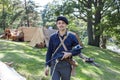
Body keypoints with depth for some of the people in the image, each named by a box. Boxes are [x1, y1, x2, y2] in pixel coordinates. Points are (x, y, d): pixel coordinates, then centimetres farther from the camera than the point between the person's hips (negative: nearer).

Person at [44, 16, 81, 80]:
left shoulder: (72, 37, -2)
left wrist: (70, 53, -15)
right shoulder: (53, 37, 1)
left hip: (66, 65, 0)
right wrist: (47, 65, 1)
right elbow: (49, 52, 6)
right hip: (54, 64, 0)